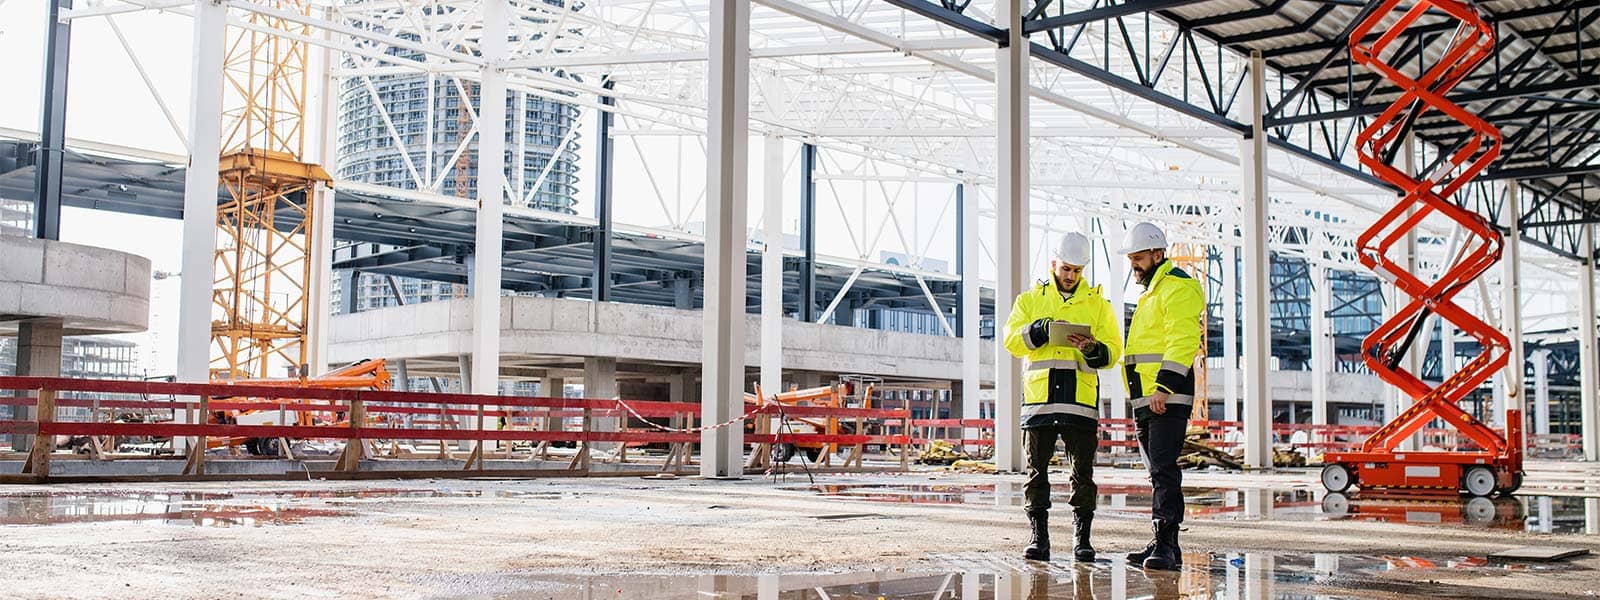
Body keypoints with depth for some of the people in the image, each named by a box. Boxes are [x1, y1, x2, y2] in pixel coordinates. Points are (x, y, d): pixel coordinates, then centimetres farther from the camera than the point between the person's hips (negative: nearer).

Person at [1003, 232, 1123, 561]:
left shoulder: (1098, 303, 13)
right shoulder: (1030, 299, 13)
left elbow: (1113, 351, 6)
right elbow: (1012, 340, 1)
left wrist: (1092, 348, -15)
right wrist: (1041, 330, -16)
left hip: (1081, 398, 0)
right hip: (1039, 396, 0)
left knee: (1083, 472, 1)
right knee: (1037, 470, 2)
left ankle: (1082, 538, 11)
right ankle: (1039, 537, 9)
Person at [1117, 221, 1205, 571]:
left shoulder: (1178, 288, -7)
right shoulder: (1151, 293, 25)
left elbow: (1182, 341, -18)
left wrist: (1164, 387, -25)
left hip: (1167, 398, -10)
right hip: (1145, 399, 10)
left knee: (1163, 470, -14)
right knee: (1158, 472, 10)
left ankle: (1164, 544, -16)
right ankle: (1166, 547, 14)